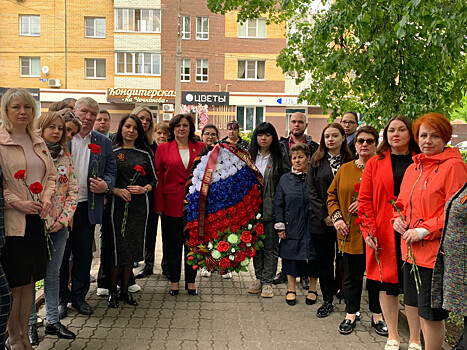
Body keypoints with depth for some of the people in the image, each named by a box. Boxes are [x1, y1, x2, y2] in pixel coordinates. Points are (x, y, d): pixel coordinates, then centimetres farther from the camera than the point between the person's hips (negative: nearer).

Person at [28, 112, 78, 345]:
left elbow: (73, 190, 6)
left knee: (53, 274, 13)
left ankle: (52, 321, 24)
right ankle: (30, 323, 21)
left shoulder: (65, 157, 7)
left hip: (59, 225, 4)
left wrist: (64, 219, -5)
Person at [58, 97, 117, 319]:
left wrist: (106, 185, -11)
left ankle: (79, 296, 26)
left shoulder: (103, 143, 9)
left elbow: (111, 170, 10)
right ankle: (61, 298, 23)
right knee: (60, 254, 8)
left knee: (84, 255, 11)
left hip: (88, 207, 2)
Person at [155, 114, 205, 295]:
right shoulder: (163, 148, 3)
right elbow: (158, 178, 1)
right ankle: (174, 281, 22)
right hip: (171, 204, -1)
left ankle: (191, 281, 21)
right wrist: (159, 204, -5)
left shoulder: (201, 148, 6)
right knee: (172, 244, 8)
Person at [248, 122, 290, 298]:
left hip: (271, 208, -3)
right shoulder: (249, 156, 9)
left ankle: (267, 282, 10)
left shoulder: (280, 158, 0)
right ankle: (259, 278, 23)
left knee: (270, 247, 2)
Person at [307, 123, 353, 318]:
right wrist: (324, 215, -7)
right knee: (324, 260, 7)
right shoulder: (316, 160, 6)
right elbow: (311, 190, 1)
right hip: (321, 220, 1)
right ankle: (328, 300, 19)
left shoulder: (350, 161, 3)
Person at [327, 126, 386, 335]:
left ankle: (377, 316, 24)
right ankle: (351, 315, 23)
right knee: (351, 275, 9)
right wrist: (336, 217, -3)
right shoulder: (344, 169, 10)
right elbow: (332, 195, 11)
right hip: (350, 233, 2)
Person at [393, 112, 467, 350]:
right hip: (411, 250, 8)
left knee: (431, 314, 2)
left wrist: (424, 230, -18)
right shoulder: (413, 168, 13)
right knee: (414, 306, 19)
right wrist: (398, 218, 4)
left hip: (436, 252, -7)